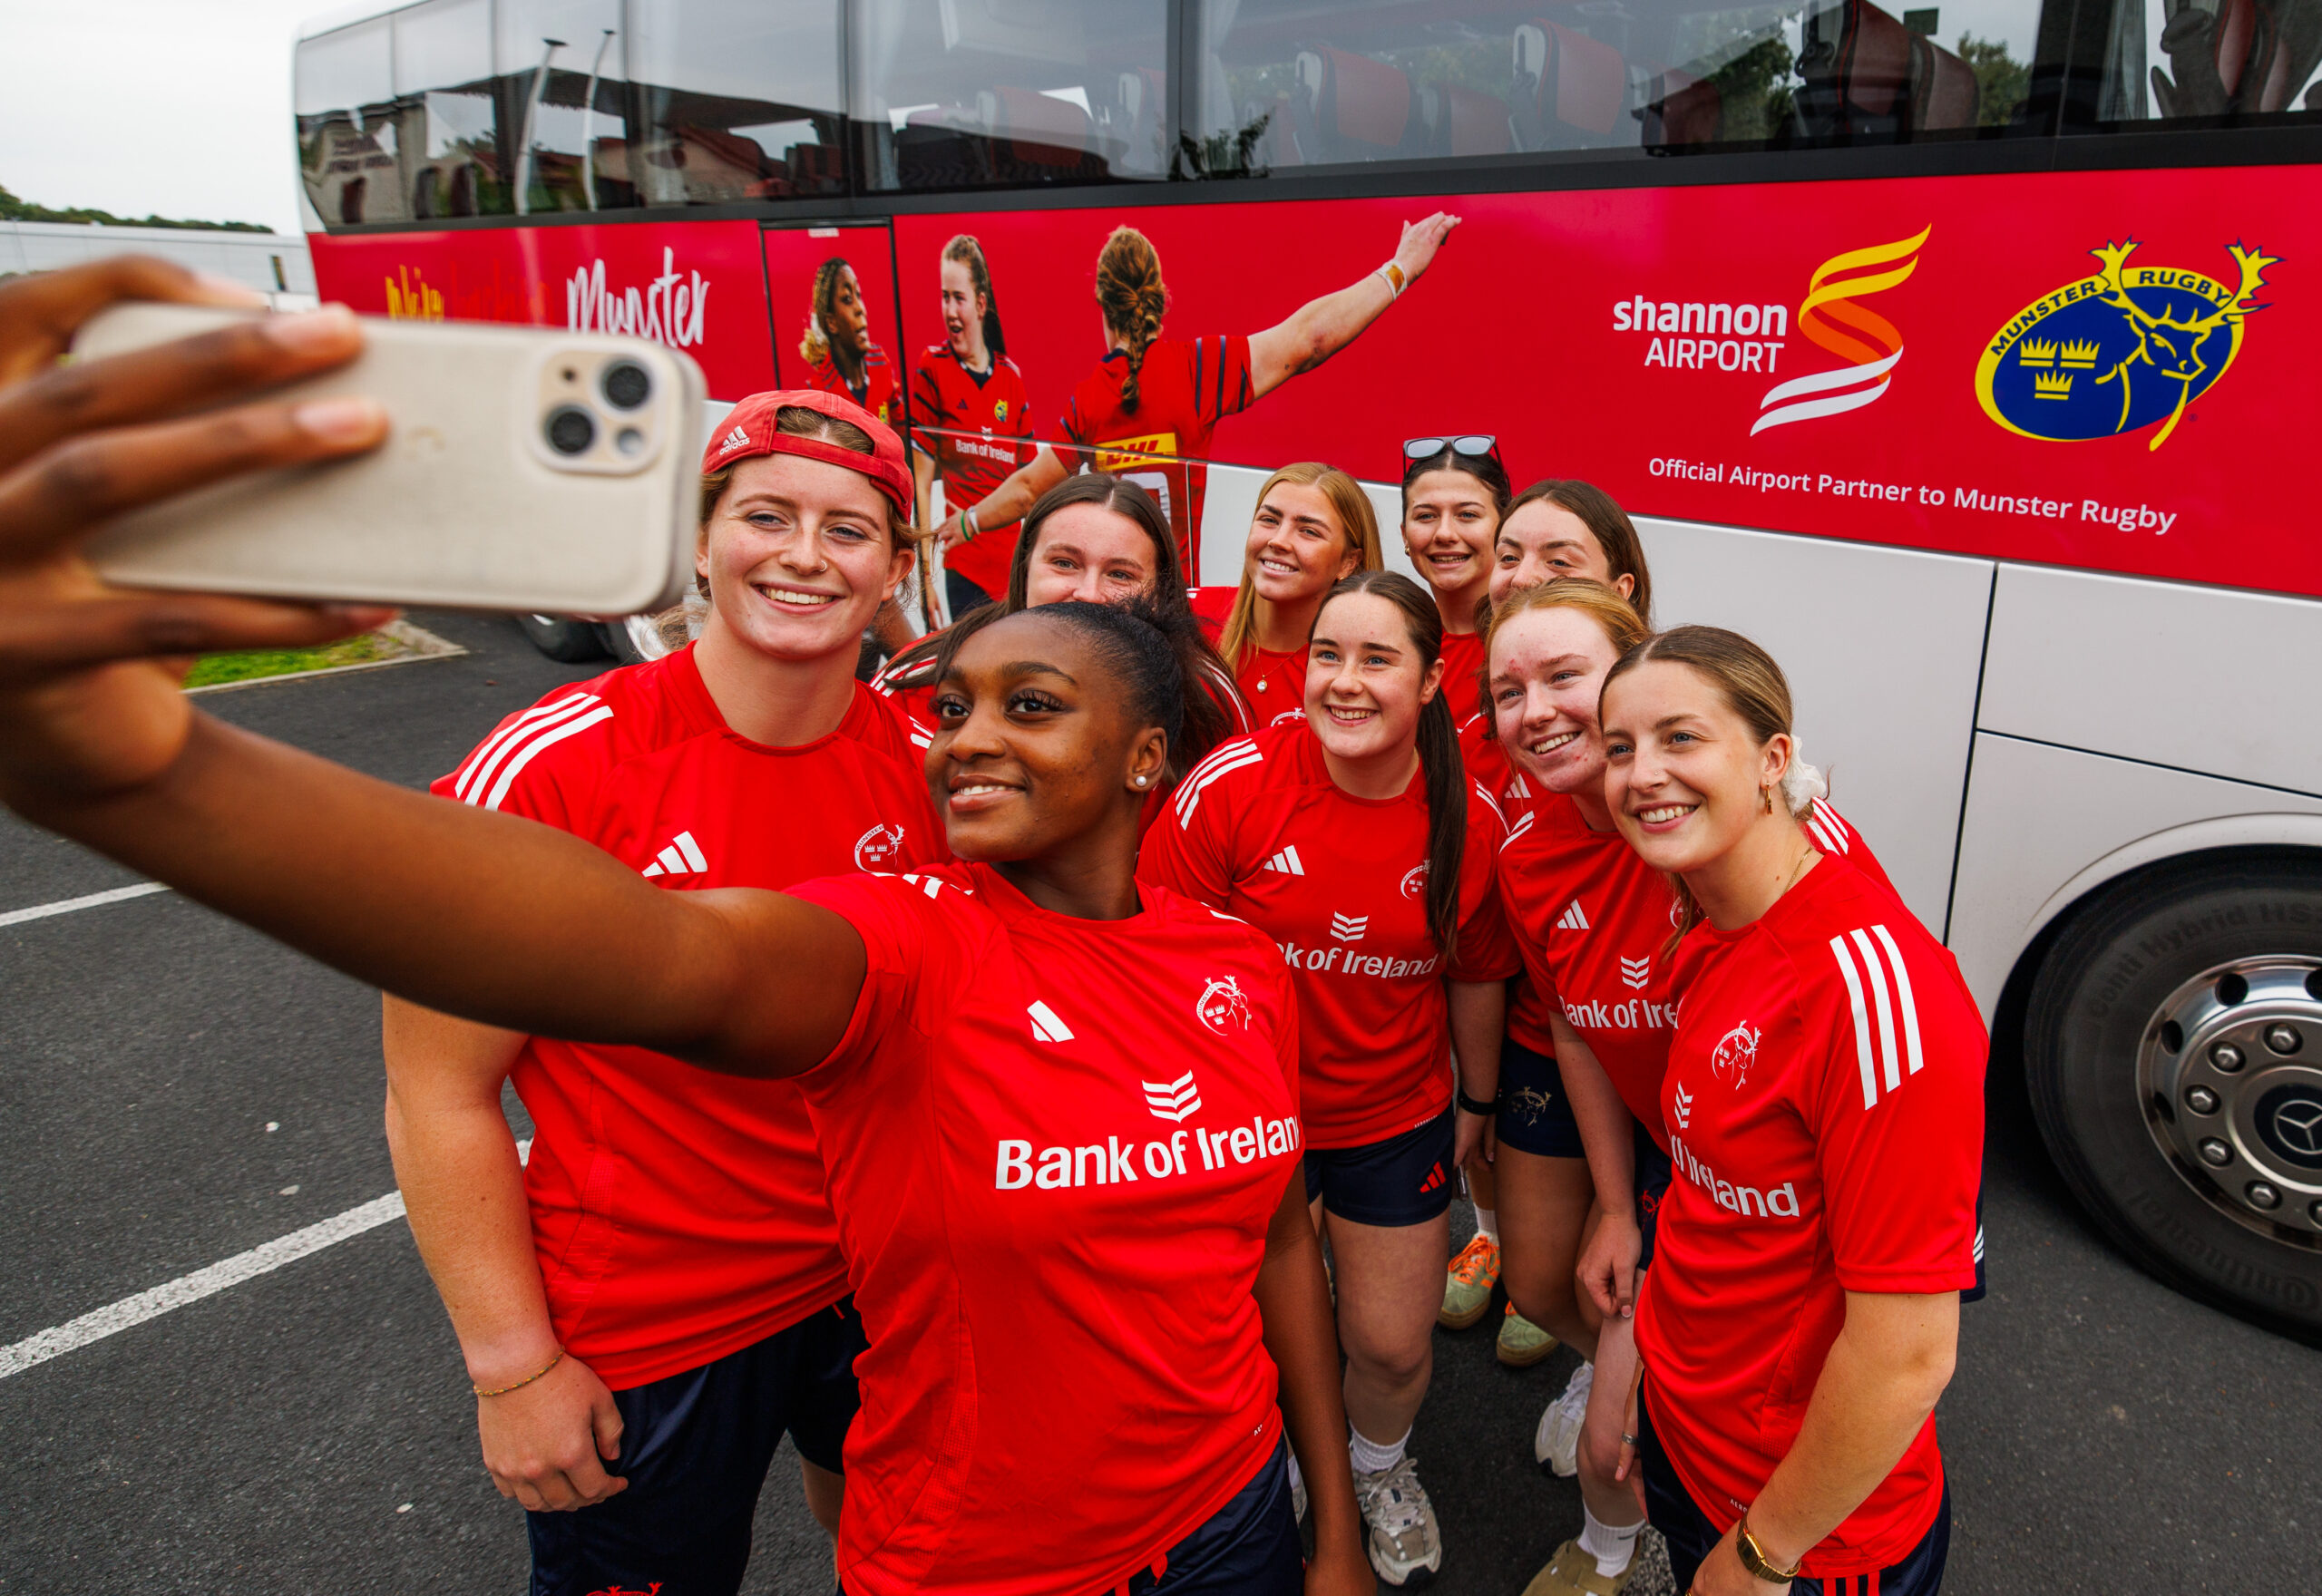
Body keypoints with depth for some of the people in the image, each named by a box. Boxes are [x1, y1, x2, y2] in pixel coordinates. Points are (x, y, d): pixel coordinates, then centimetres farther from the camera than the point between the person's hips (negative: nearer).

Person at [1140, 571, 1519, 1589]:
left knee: (1393, 1347, 10)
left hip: (1395, 1118, 2)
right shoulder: (1234, 784, -19)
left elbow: (1475, 972, 6)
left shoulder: (1468, 820, -10)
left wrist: (1477, 1098, 18)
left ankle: (1380, 1466, 47)